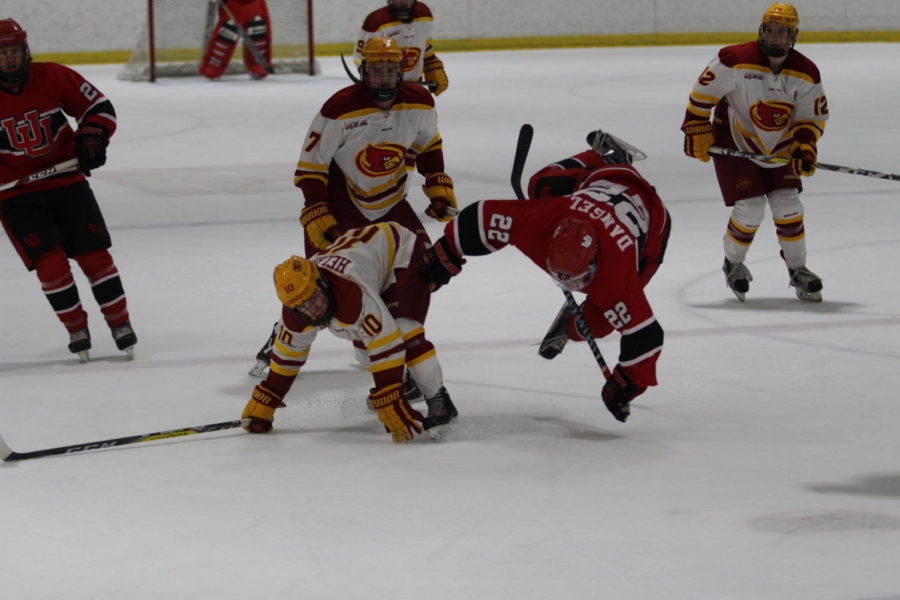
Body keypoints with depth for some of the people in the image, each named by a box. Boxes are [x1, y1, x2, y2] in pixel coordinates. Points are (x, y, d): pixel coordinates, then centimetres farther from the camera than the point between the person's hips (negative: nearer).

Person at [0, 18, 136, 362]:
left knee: (94, 254, 0)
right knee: (50, 261, -12)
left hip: (67, 181, 1)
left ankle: (120, 322, 16)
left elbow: (98, 106, 1)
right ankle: (76, 330, 6)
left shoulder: (53, 77, -9)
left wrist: (92, 138, -15)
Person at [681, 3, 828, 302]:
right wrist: (696, 131, -12)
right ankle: (733, 264, 15)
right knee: (749, 208, -11)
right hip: (734, 145, -4)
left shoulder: (805, 73, -8)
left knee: (788, 205, -2)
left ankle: (798, 270, 14)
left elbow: (813, 116, -1)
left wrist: (804, 148, -16)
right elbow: (703, 92, -13)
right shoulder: (736, 60, -22)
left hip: (778, 150, 4)